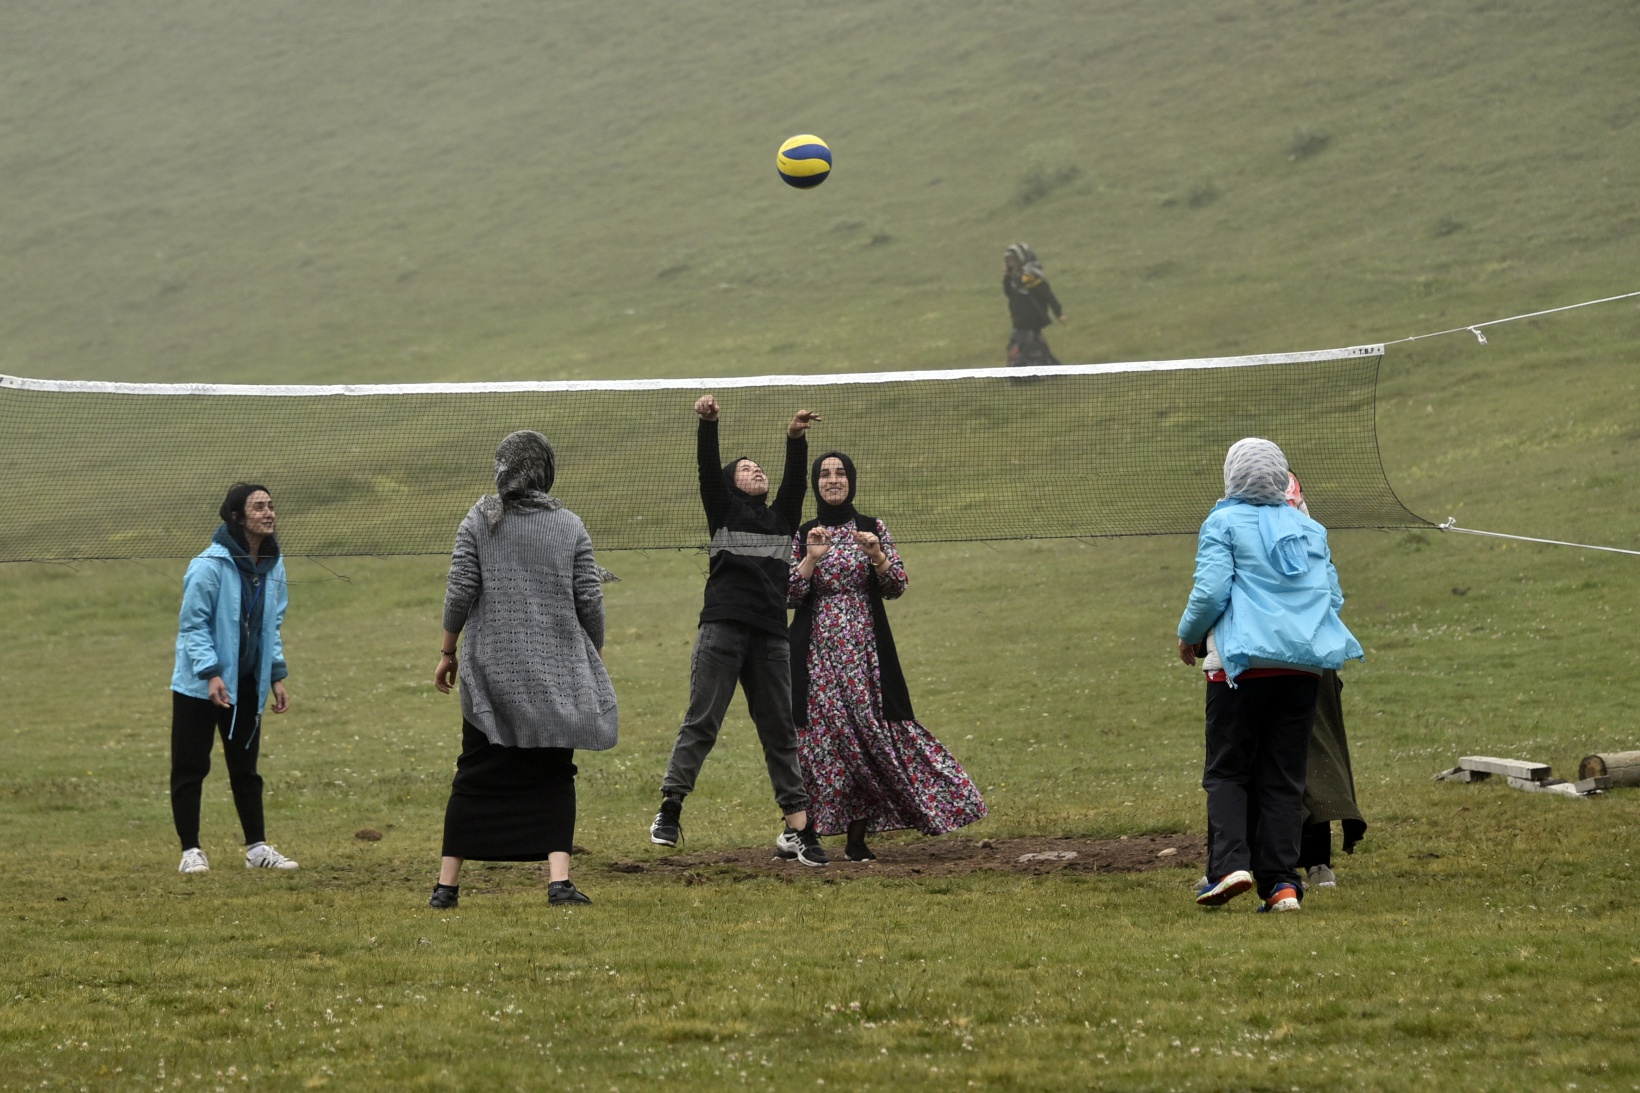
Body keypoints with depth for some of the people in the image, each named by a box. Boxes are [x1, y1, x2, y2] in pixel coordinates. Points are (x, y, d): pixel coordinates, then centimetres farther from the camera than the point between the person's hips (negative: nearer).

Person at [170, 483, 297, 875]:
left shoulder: (272, 565, 3)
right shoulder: (210, 565, -19)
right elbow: (192, 625, -16)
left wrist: (277, 675, 9)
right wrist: (210, 673, -24)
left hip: (247, 685, 6)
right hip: (199, 685, -6)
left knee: (245, 768, 12)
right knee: (190, 769, 1)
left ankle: (257, 848, 19)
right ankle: (191, 851, 8)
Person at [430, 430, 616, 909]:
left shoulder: (479, 521, 0)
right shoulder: (570, 526, 2)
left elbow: (460, 592, -4)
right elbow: (590, 600, 2)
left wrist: (447, 652, 7)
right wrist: (595, 659, 13)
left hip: (491, 671, 0)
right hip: (557, 672, 0)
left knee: (476, 775, 7)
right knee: (553, 777, 5)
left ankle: (447, 883, 8)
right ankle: (559, 878, -11)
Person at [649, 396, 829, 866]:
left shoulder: (782, 517, 21)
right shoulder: (724, 510, 12)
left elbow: (795, 479, 10)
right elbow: (707, 469, -1)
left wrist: (796, 438, -4)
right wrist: (707, 423, -14)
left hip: (770, 637, 4)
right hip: (723, 629, -4)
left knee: (780, 732, 4)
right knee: (701, 724, -9)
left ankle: (797, 830, 4)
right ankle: (669, 809, -9)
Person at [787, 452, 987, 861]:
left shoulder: (873, 529, 7)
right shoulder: (802, 535, 8)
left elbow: (897, 587, 2)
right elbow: (789, 595, 0)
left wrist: (877, 556, -15)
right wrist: (811, 558, -13)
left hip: (865, 648, 0)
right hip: (817, 652, 0)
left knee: (870, 732, -5)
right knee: (823, 735, -7)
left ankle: (858, 839, 2)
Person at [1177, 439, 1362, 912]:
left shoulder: (1224, 523, -1)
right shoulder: (1308, 528, 14)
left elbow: (1210, 591, -10)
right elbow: (1333, 596, 13)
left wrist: (1188, 635, 7)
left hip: (1246, 663, -4)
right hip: (1304, 665, 4)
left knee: (1227, 772, 4)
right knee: (1284, 778, 7)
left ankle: (1229, 864, -14)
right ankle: (1281, 882, -2)